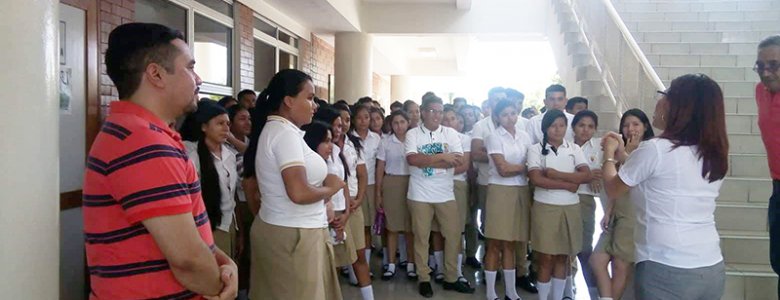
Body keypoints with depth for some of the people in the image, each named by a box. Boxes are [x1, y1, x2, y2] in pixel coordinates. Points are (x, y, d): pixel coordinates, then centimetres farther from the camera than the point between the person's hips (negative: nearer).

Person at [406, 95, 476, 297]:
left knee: (453, 236, 8)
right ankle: (424, 279, 20)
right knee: (421, 237, 7)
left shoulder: (451, 133, 3)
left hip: (446, 194, 3)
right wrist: (442, 157, -18)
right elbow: (412, 159, -19)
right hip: (420, 195, -2)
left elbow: (459, 161, -10)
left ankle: (451, 278, 22)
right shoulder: (413, 134, -2)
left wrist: (426, 160, -15)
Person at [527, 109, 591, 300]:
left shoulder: (574, 148, 7)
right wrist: (568, 185, -13)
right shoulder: (536, 149, -1)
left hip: (570, 208, 3)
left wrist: (556, 174, -13)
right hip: (545, 207, -3)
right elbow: (536, 179, -14)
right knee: (546, 258, 0)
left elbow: (587, 176, -5)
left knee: (563, 257, 11)